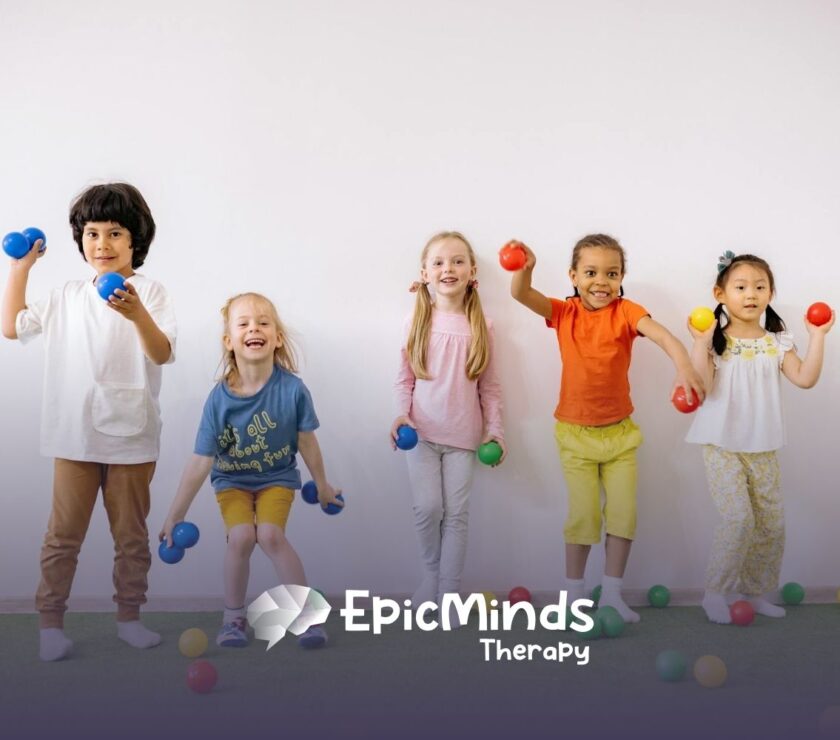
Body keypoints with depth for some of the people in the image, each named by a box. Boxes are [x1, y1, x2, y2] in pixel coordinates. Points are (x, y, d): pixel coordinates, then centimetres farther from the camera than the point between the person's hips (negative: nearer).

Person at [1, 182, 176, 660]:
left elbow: (163, 354, -17)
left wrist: (138, 315, -35)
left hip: (131, 438, -2)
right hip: (75, 436, 2)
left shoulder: (149, 293, -4)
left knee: (132, 534, 11)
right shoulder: (68, 298, 7)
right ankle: (51, 620, 16)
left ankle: (129, 616, 24)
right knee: (64, 533, 7)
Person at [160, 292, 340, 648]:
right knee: (241, 536, -21)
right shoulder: (220, 398, -21)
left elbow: (307, 442, -7)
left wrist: (321, 485, 8)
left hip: (277, 477, -1)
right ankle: (234, 617, 2)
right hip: (232, 480, 1)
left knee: (270, 534, -23)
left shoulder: (292, 388, -22)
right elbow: (200, 462, -17)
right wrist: (175, 515, -14)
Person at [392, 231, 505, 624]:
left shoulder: (480, 325, 1)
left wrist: (495, 430, 1)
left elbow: (489, 384, 5)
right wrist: (402, 414, -11)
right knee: (427, 508, -8)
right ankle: (431, 574, 18)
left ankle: (449, 594, 11)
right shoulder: (418, 321, 0)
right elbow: (405, 378, 4)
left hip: (463, 434, 1)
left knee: (457, 514, 1)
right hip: (421, 430, 0)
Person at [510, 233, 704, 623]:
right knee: (583, 514, 0)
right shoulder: (564, 313, -6)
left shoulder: (625, 311, -10)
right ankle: (573, 593, 17)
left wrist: (683, 365, -47)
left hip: (620, 432, 1)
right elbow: (521, 295, -20)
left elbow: (661, 333, -27)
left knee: (623, 512, 4)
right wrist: (524, 268, -42)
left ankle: (612, 593, 19)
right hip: (576, 433, -1)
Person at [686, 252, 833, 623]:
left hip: (763, 448, 5)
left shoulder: (776, 342, 5)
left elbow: (805, 378, -5)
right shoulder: (716, 340, -6)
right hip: (722, 446, -5)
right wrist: (700, 342, -23)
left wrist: (817, 337, -8)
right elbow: (701, 385, -16)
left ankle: (755, 591, 25)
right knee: (739, 517, -16)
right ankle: (715, 593, -1)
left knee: (772, 522, 7)